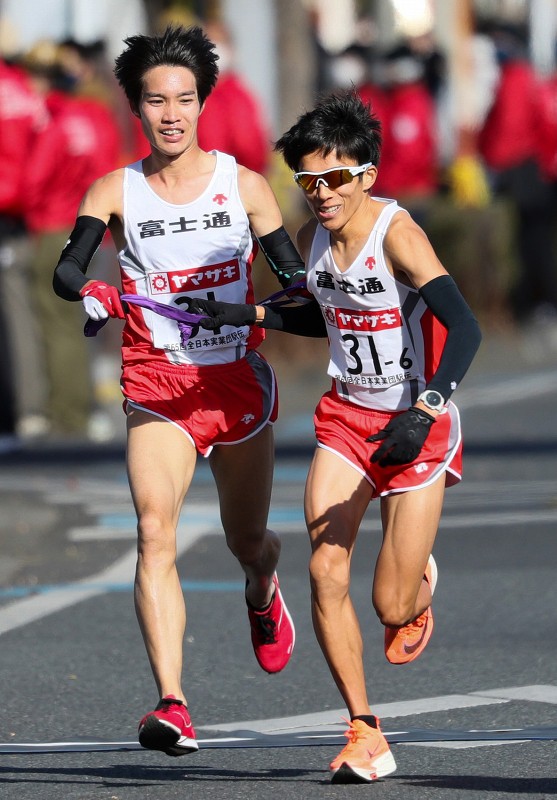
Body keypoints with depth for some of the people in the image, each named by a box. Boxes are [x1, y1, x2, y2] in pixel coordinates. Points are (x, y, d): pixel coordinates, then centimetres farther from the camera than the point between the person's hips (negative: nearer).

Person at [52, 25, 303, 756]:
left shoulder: (243, 185, 1)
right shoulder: (115, 192, -1)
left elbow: (295, 277, 4)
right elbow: (66, 267, -14)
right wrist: (90, 290, -36)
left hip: (238, 381, 2)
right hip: (157, 388, -1)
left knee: (247, 541, 15)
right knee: (155, 532, -21)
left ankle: (263, 594, 55)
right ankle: (172, 706, -27)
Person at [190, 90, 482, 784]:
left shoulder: (396, 234, -21)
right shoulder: (314, 238, 0)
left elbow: (464, 328, -31)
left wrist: (422, 413, -41)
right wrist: (248, 315, 9)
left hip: (416, 428, -5)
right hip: (346, 417, 5)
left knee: (392, 608, -3)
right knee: (326, 571, -13)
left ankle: (420, 578, 37)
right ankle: (365, 735, -3)